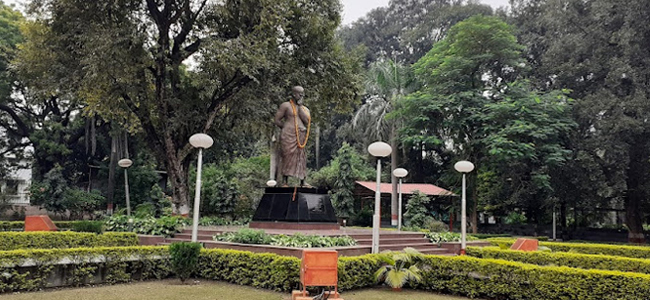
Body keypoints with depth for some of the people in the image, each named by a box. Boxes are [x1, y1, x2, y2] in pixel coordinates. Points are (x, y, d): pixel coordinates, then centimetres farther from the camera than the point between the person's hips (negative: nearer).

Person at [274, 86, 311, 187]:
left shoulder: (305, 109, 17)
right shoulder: (286, 105, 2)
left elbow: (307, 121, -2)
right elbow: (276, 120, 1)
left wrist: (300, 107, -2)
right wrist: (287, 128, 0)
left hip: (301, 138, 5)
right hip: (288, 136, -5)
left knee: (302, 159, 3)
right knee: (287, 158, -5)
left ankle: (303, 183, 7)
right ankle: (284, 182, 0)